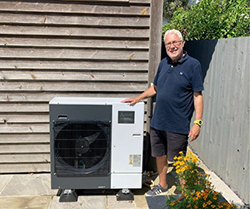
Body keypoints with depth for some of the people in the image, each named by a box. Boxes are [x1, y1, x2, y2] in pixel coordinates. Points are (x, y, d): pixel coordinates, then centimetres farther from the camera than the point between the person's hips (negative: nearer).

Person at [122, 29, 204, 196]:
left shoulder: (193, 65, -9)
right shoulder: (163, 63, 8)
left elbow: (198, 96, -11)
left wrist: (197, 122, -16)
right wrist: (137, 99, 12)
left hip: (178, 124, -6)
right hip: (158, 121, 6)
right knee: (160, 155, 18)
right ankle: (162, 186, 39)